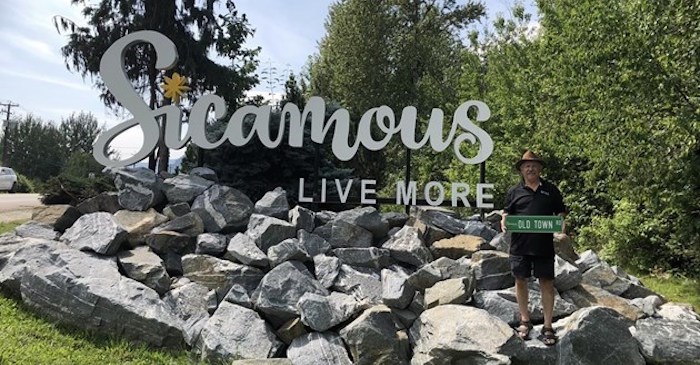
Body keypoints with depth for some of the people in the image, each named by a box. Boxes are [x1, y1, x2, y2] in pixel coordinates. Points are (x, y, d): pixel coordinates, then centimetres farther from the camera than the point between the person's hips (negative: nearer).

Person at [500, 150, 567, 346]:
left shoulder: (551, 190, 10)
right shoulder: (514, 191, 9)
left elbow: (561, 212, 13)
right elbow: (507, 212, 12)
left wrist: (561, 223, -7)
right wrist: (504, 221, -9)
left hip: (544, 245, 0)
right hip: (520, 246, 1)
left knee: (547, 283, 3)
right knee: (520, 281, 7)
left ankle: (547, 326, 13)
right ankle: (525, 321, 24)